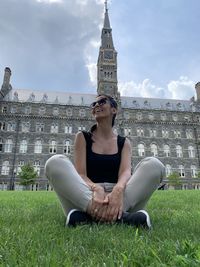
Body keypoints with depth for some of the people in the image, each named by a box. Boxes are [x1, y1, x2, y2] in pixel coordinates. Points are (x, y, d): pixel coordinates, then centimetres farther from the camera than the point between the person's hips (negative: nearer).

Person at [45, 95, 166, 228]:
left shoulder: (124, 142, 13)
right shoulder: (83, 137, 10)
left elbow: (126, 171, -6)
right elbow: (80, 174, -4)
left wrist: (118, 190, -31)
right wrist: (96, 189, -28)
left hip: (116, 197, 1)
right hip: (86, 197, -1)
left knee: (154, 164, -20)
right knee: (56, 162, -24)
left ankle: (89, 215, -32)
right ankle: (119, 216, -36)